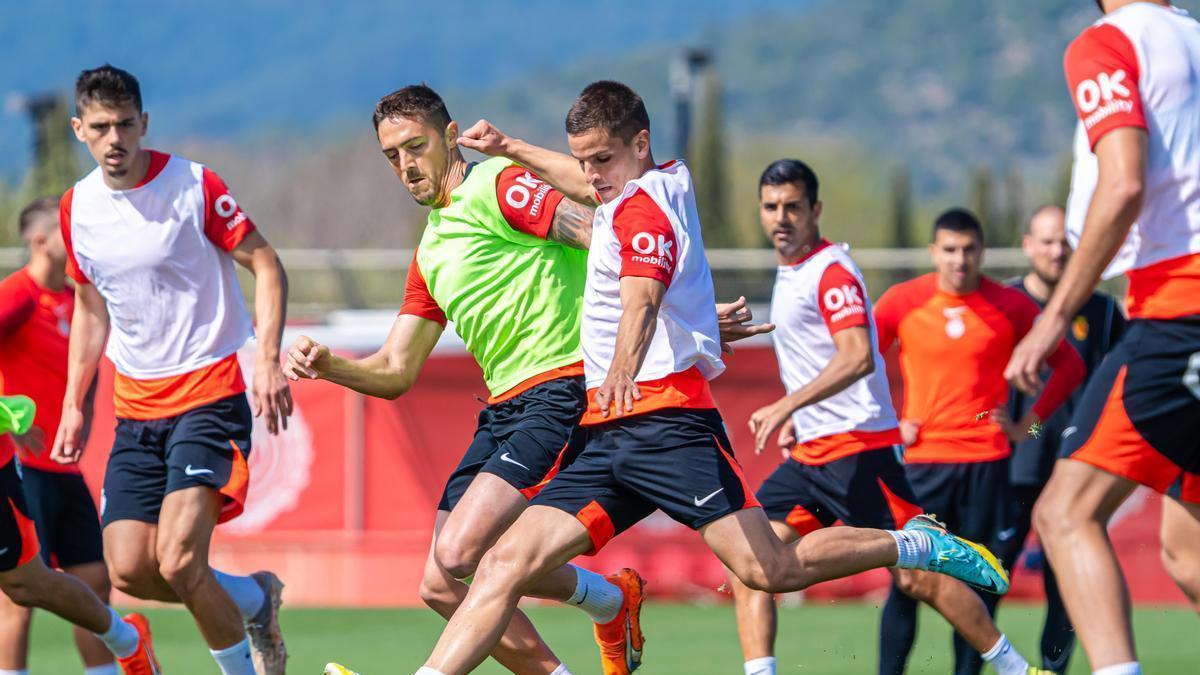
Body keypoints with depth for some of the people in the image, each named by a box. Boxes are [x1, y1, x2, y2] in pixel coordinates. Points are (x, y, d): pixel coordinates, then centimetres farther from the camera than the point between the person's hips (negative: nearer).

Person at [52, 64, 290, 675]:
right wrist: (73, 405, 15)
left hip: (210, 392, -6)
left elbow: (265, 265, -7)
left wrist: (268, 360, -19)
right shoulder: (77, 207, 6)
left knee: (177, 562, -20)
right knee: (129, 571, -2)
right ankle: (253, 598, 24)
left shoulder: (193, 186, -10)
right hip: (135, 406, 6)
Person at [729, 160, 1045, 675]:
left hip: (859, 447, -9)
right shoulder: (788, 273, 17)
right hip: (810, 453, 9)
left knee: (916, 577, -9)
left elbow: (858, 357, -26)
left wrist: (785, 406, -31)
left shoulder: (831, 271, -12)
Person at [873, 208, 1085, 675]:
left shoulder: (1010, 306, 1)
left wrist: (1029, 425, 2)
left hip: (986, 461, 0)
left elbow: (1069, 365, 9)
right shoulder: (902, 302, 0)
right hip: (923, 460, 0)